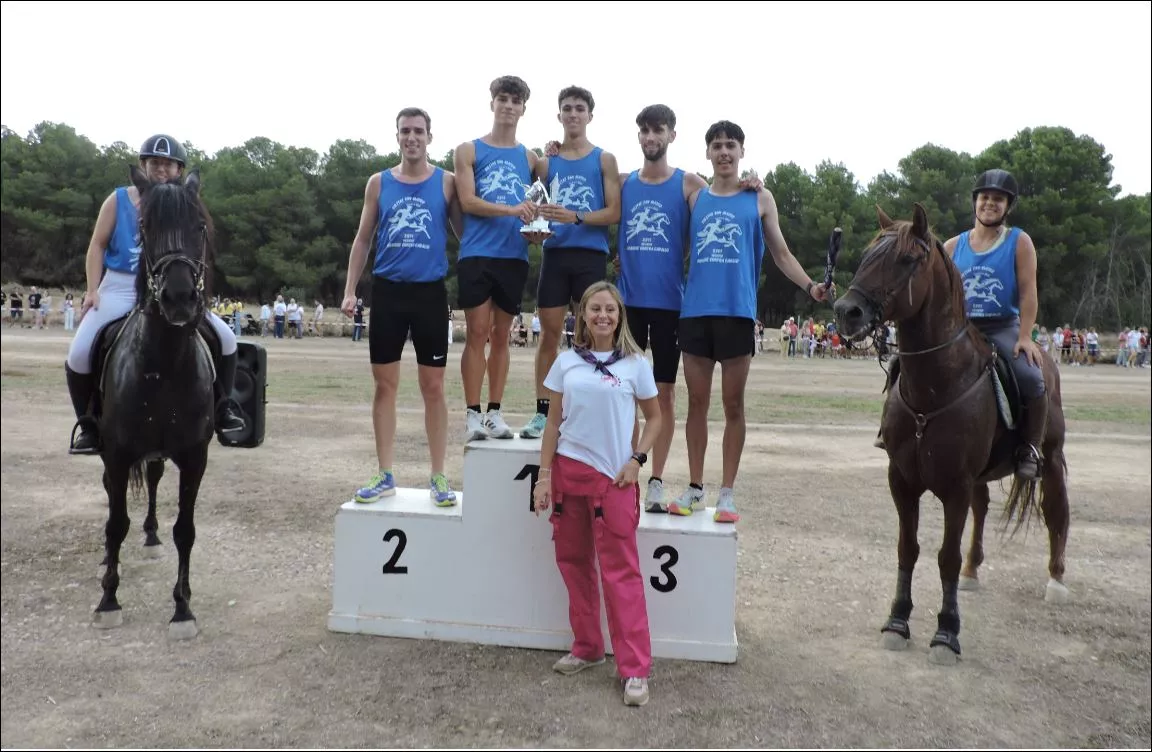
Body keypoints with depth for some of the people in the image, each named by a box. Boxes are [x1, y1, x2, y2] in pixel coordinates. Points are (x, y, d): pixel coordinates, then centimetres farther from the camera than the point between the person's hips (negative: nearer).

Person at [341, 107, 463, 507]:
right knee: (385, 384, 5)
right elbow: (363, 239, 10)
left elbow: (464, 233, 7)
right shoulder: (379, 182, 8)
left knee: (433, 386, 2)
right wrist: (350, 290, 3)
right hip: (387, 292, 2)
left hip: (430, 292, -2)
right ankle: (385, 476, 15)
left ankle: (438, 477, 11)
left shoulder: (446, 182, 3)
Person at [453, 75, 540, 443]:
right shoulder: (469, 150, 6)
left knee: (501, 335, 6)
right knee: (477, 332, -5)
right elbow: (468, 201, -5)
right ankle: (473, 414, 1)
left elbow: (539, 206, 17)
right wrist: (512, 209, -17)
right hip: (477, 254, -3)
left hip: (514, 256, 3)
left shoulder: (530, 157, 15)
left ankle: (495, 413, 12)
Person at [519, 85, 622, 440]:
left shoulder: (604, 159, 5)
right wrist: (534, 230, -8)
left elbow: (614, 212, -3)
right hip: (555, 254, 2)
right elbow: (538, 208, 15)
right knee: (549, 334, 2)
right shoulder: (546, 162, 12)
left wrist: (575, 217, -18)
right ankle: (542, 412, 9)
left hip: (591, 255, -2)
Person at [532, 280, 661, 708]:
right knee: (574, 563, 10)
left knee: (620, 571, -3)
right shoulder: (566, 362, 5)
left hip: (613, 477, -3)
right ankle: (587, 647, 26)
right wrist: (544, 476, 1)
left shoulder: (635, 364, 1)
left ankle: (635, 669, 2)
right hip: (568, 471, 3)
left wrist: (637, 460, -5)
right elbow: (553, 423, 7)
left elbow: (654, 418, 9)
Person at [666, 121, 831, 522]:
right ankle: (694, 487, 17)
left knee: (733, 404, 2)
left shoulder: (760, 198, 7)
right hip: (695, 310, 2)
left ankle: (727, 493, 11)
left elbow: (781, 254, 7)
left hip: (737, 311, -2)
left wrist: (810, 286, -8)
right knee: (697, 402, 7)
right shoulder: (695, 197, 13)